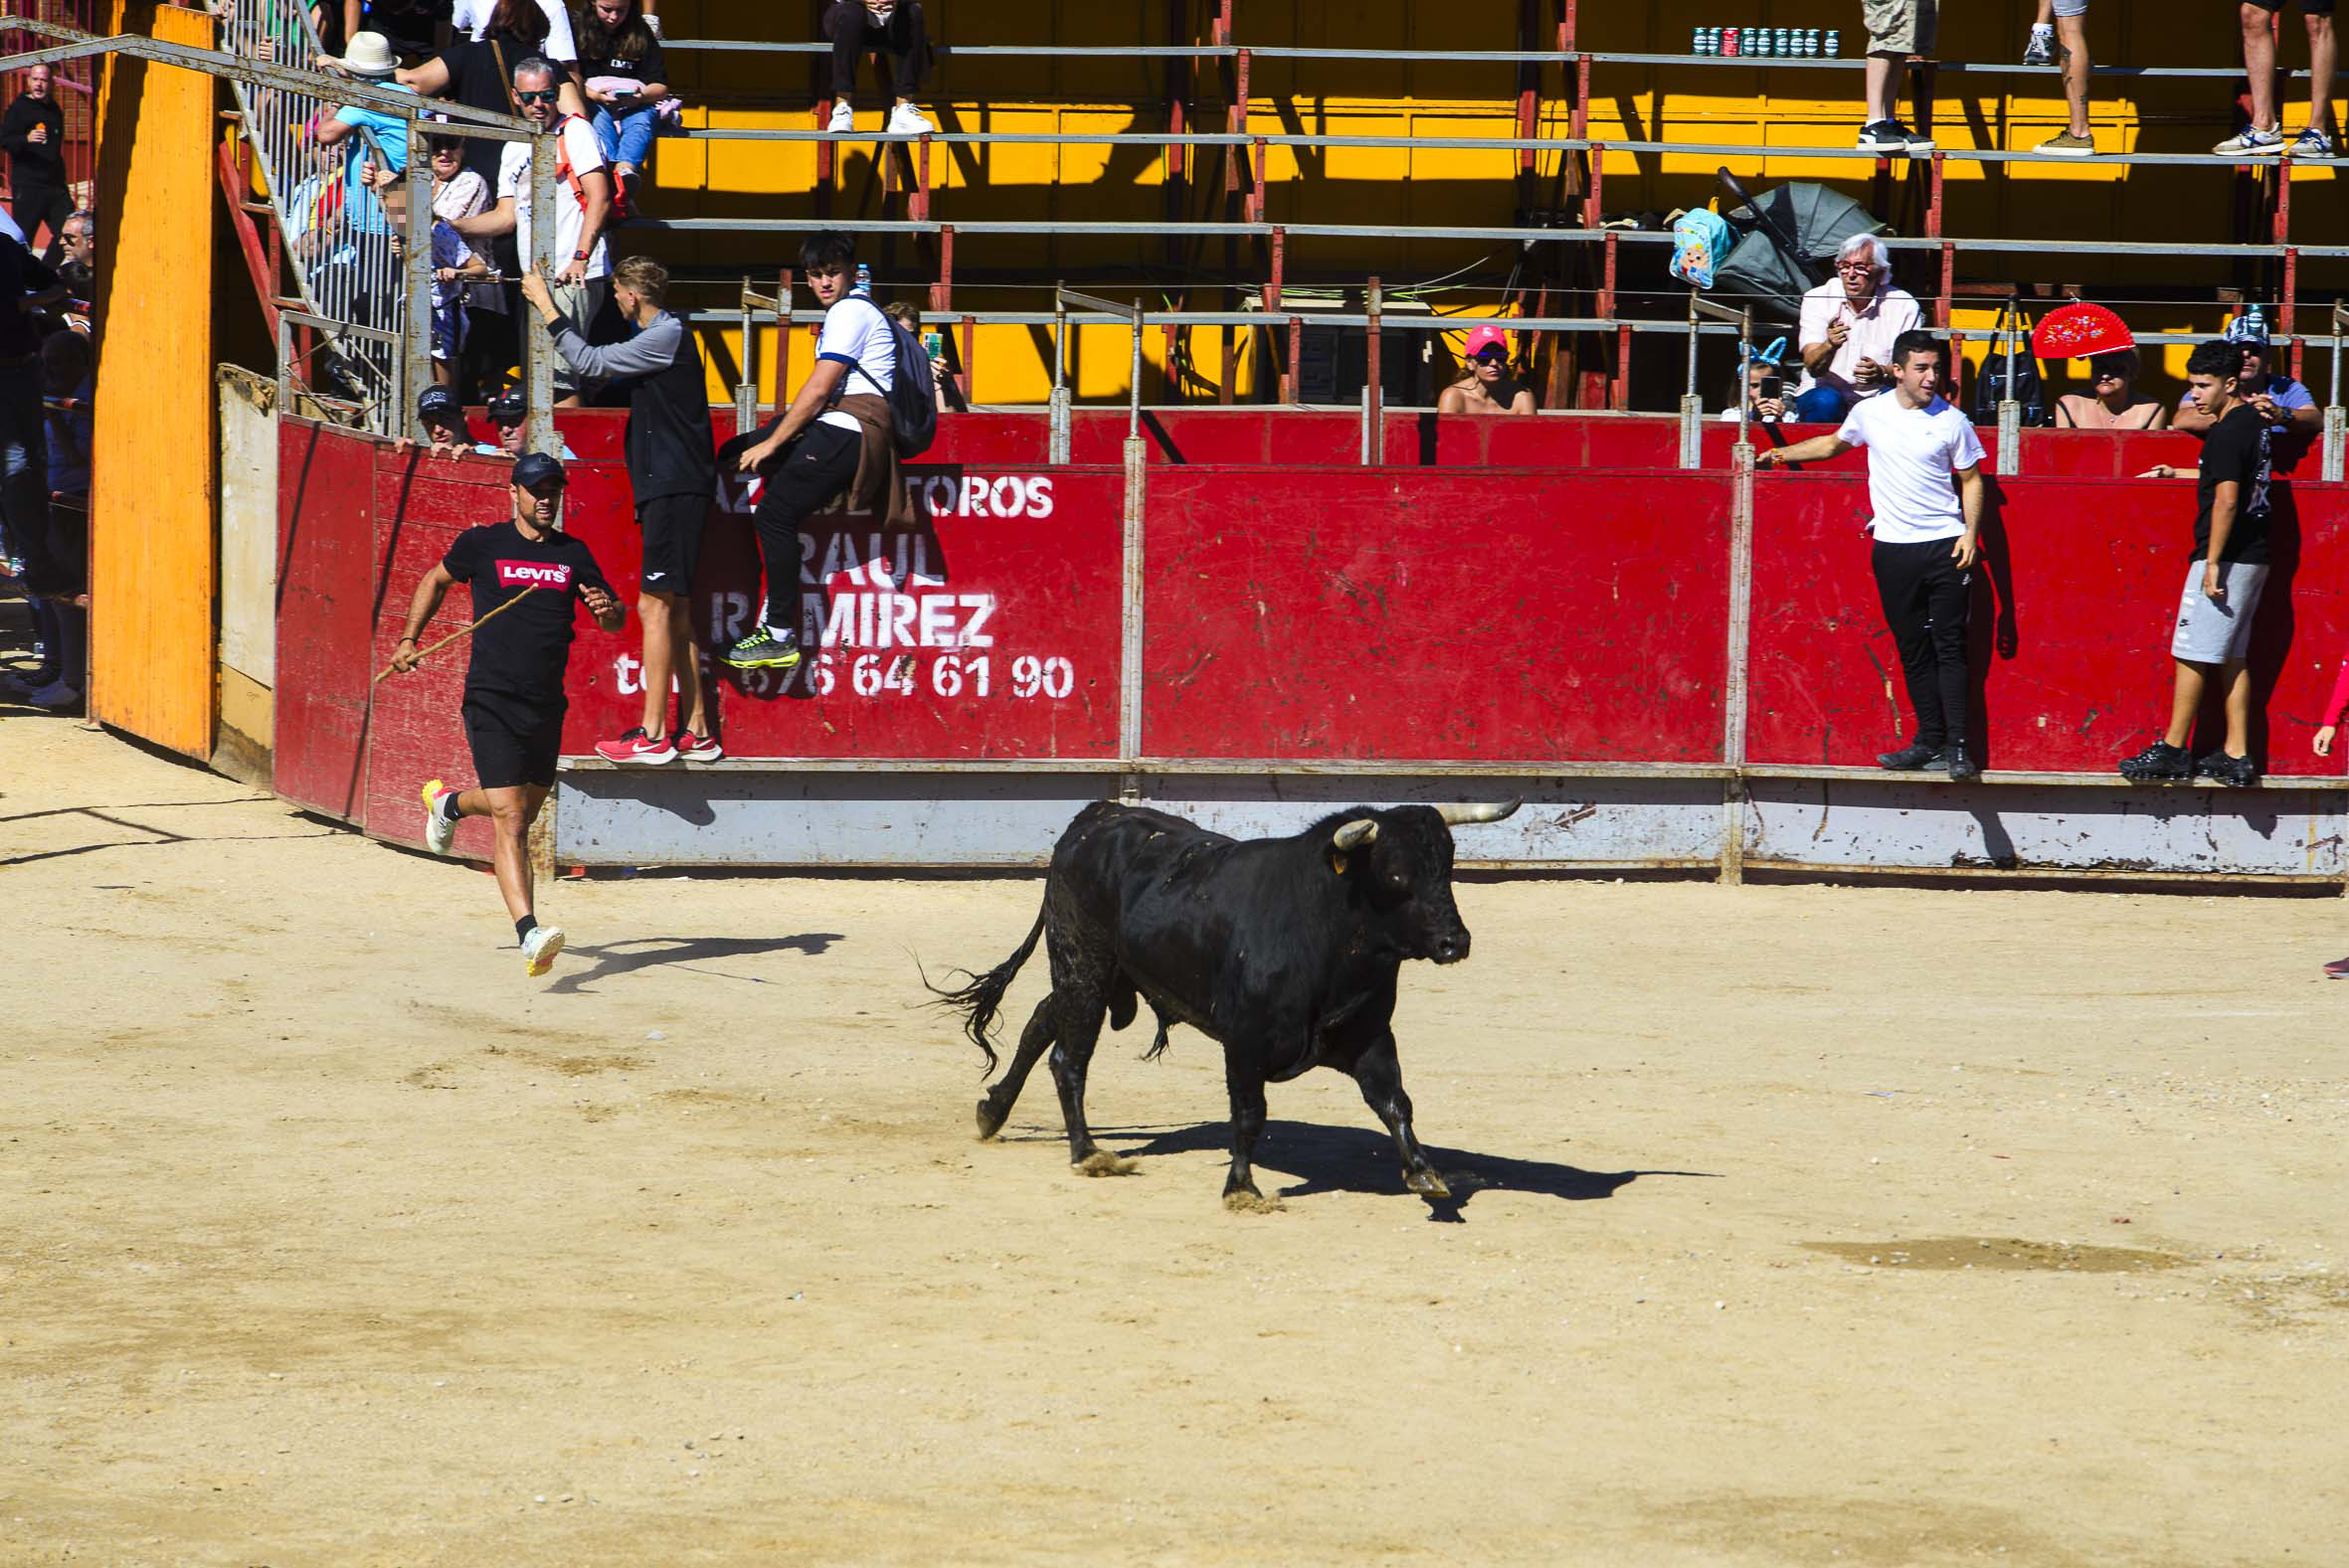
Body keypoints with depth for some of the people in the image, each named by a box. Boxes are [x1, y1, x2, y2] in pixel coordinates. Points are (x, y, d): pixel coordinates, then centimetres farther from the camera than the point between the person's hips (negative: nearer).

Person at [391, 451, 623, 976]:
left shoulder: (573, 554, 8)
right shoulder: (483, 544, 0)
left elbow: (615, 622, 10)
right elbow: (437, 580, 18)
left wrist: (607, 610, -14)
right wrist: (409, 641, 11)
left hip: (547, 706, 5)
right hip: (491, 701, -5)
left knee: (524, 810, 22)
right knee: (510, 822, -16)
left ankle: (448, 804, 54)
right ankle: (529, 934, -25)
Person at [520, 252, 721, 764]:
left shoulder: (666, 337, -12)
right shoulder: (666, 335, 19)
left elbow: (591, 363, -15)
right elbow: (605, 369, 31)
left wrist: (546, 307, -7)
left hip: (675, 487, -10)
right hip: (672, 487, 10)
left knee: (656, 605, -11)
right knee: (674, 609, 11)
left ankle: (654, 735, -13)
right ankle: (696, 731, 12)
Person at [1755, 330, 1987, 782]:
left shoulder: (1951, 421, 0)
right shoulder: (1869, 413, 6)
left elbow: (1971, 479, 7)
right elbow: (1834, 443, 27)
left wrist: (1970, 533, -6)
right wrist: (1782, 454, 23)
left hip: (1944, 545, -2)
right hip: (1893, 549, 2)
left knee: (1949, 646, -6)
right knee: (1913, 650, 4)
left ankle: (1956, 745, -6)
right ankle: (1929, 741, 9)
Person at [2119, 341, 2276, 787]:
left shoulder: (2227, 432, -17)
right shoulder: (2253, 422, 14)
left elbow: (2227, 499, -23)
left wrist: (2213, 563, -22)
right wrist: (2179, 474, 37)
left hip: (2226, 558, -10)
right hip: (2253, 557, 10)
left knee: (2192, 654, -3)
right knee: (2232, 657, 11)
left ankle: (2173, 750, 1)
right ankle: (2236, 756, 9)